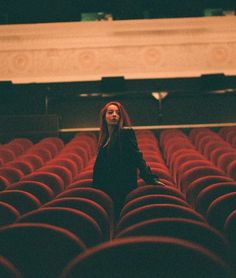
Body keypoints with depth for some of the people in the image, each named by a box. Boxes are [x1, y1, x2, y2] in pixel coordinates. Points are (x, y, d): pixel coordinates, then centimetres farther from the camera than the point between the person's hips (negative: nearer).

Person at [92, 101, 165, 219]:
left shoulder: (126, 132, -7)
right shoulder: (105, 136, 14)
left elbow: (137, 156, -14)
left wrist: (151, 179, -22)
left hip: (122, 186, -7)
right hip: (106, 186, 7)